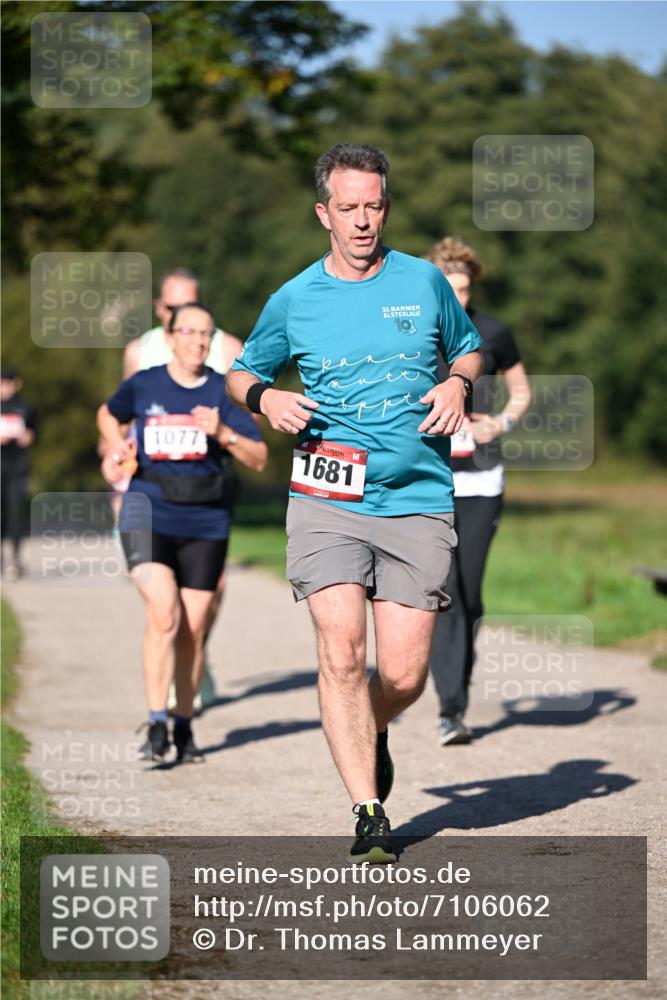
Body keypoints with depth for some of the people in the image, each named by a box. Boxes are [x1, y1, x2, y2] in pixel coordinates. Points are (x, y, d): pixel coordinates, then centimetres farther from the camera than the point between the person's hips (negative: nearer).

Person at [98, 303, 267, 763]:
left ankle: (184, 725, 22)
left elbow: (259, 459, 0)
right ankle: (157, 724, -13)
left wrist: (223, 433, -17)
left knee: (193, 630, 5)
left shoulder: (225, 392, 1)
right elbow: (108, 413, 23)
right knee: (164, 615, -19)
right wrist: (116, 442, 3)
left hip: (206, 522, 1)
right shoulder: (144, 385, 2)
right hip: (150, 512, -1)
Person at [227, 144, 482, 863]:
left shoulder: (424, 282, 8)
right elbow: (241, 373, 21)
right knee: (341, 652, -17)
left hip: (417, 502, 1)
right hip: (327, 500, -1)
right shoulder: (295, 299, 6)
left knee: (403, 676, -3)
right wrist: (265, 398, -2)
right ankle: (369, 814, -10)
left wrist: (458, 383, 2)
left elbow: (468, 347, 24)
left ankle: (372, 732, 33)